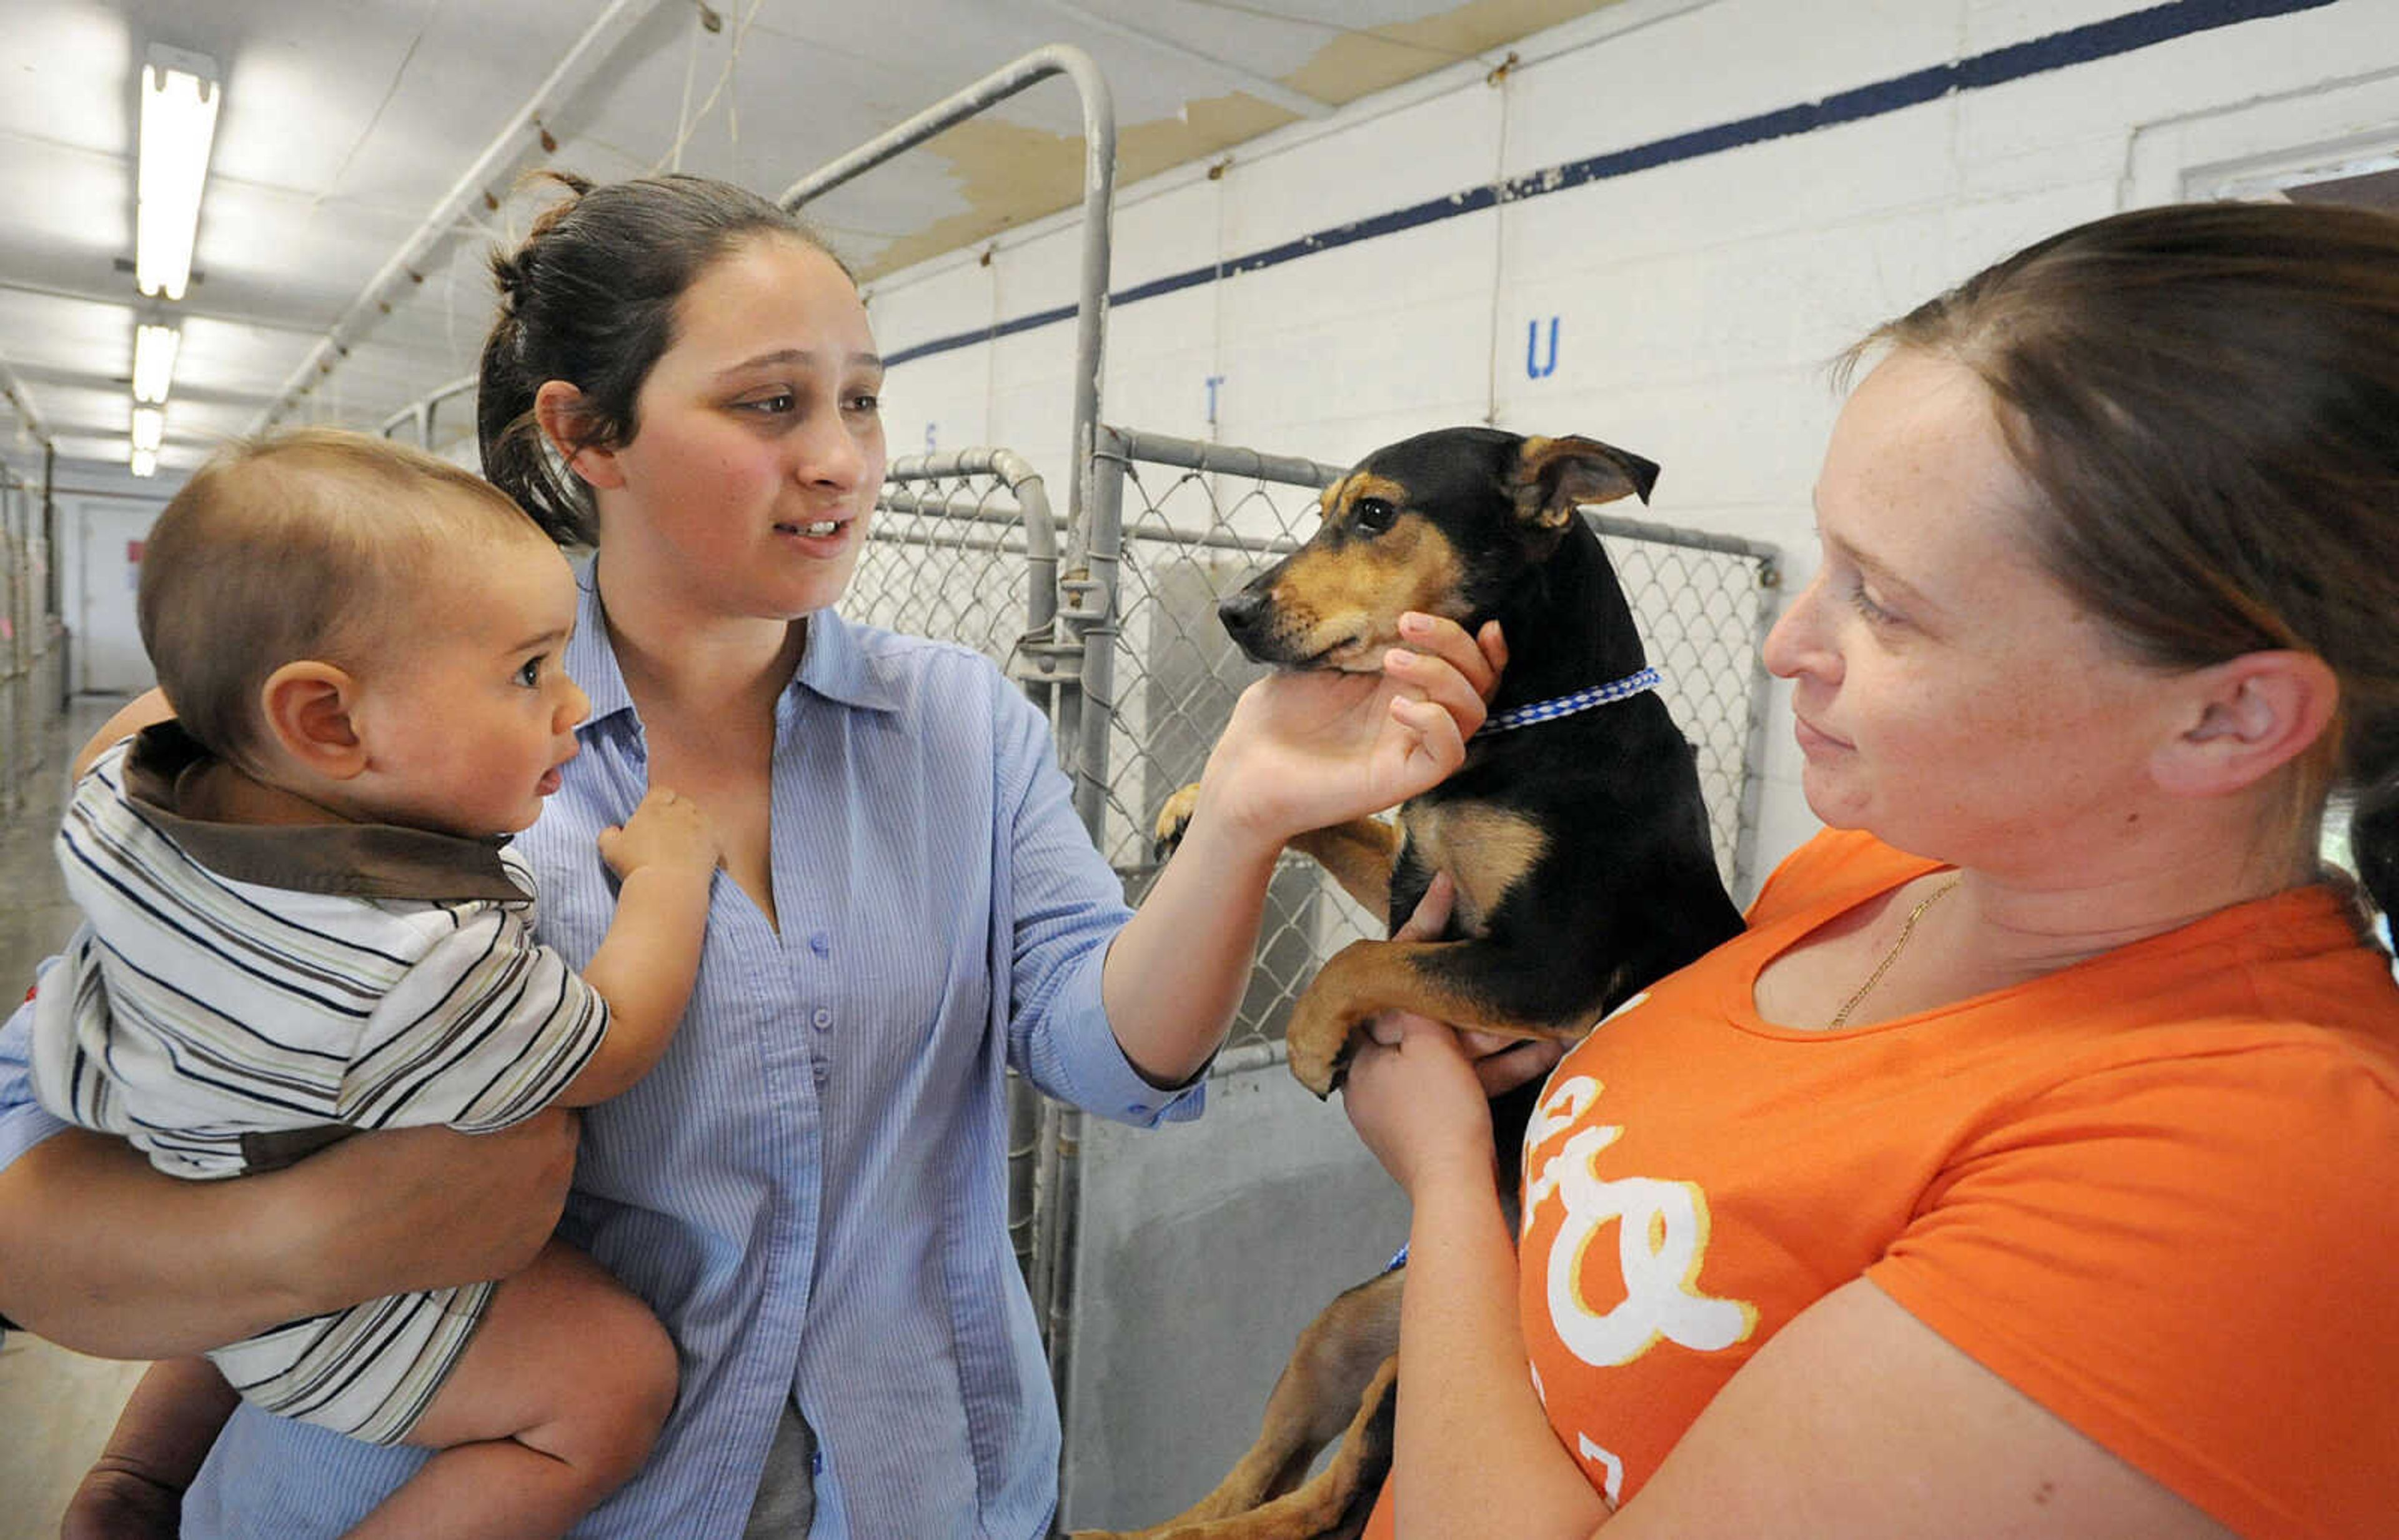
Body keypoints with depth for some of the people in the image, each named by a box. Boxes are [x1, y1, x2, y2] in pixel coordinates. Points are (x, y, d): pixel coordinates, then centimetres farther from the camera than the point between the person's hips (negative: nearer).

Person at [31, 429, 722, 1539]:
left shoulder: (116, 803, -16)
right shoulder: (423, 963, -41)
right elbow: (609, 1051, -24)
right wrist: (666, 870, -15)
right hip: (320, 1301, -8)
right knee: (616, 1378, -13)